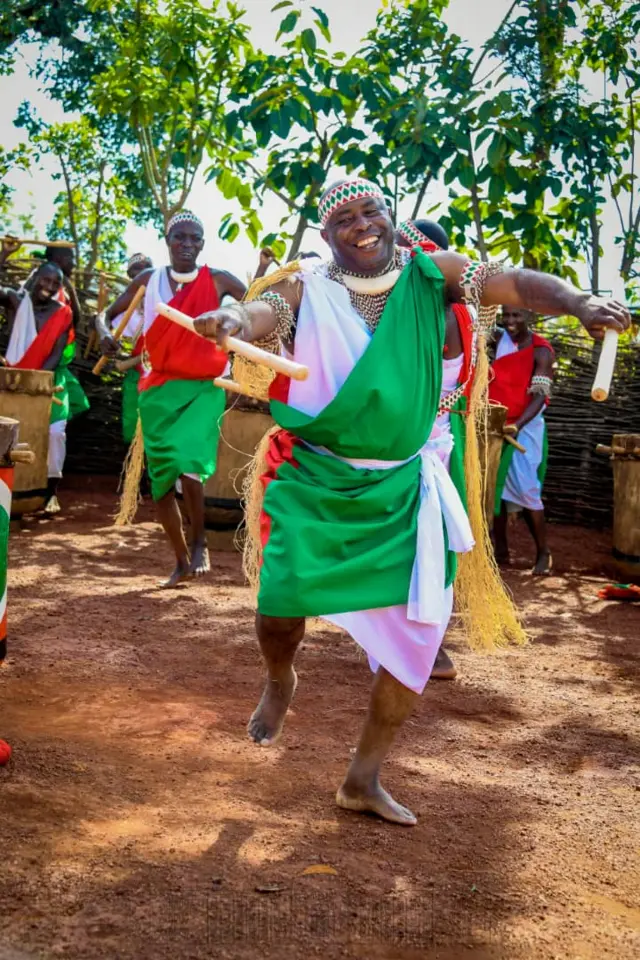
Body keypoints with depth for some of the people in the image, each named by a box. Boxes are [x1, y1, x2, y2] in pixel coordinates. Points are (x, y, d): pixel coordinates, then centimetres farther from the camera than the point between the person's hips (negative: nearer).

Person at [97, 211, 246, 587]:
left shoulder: (218, 280, 0)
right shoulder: (149, 280, 6)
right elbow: (107, 313, 14)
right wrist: (105, 333, -8)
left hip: (204, 388, -3)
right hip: (159, 389, 3)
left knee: (187, 461, -27)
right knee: (161, 479, 6)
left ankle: (200, 542, -3)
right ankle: (182, 561, 23)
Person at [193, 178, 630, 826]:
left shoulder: (430, 275, -1)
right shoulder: (308, 290, -4)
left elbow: (516, 283, -11)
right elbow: (263, 313, -22)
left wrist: (580, 304, -30)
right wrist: (231, 321, -47)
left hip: (404, 487, 2)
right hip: (317, 481, -2)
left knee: (416, 627, 1)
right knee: (281, 603, -16)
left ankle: (363, 780, 21)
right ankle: (280, 680, 25)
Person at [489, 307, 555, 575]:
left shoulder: (541, 351, -12)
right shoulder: (499, 340, 4)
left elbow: (539, 396, -21)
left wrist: (517, 425, -35)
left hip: (524, 429, -5)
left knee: (526, 490, -8)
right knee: (494, 489, 6)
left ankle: (543, 553, 5)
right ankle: (501, 550, 17)